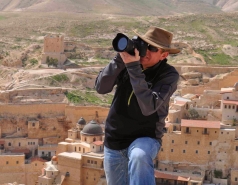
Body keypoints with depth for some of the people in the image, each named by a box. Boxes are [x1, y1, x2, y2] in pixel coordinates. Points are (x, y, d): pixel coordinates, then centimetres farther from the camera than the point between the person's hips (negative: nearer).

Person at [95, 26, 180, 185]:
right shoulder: (128, 61, -4)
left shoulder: (169, 75, -14)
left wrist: (134, 68, -29)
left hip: (145, 139, -5)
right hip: (114, 142, 5)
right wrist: (120, 59, -23)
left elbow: (148, 107, -28)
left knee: (139, 157, -39)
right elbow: (101, 88, -13)